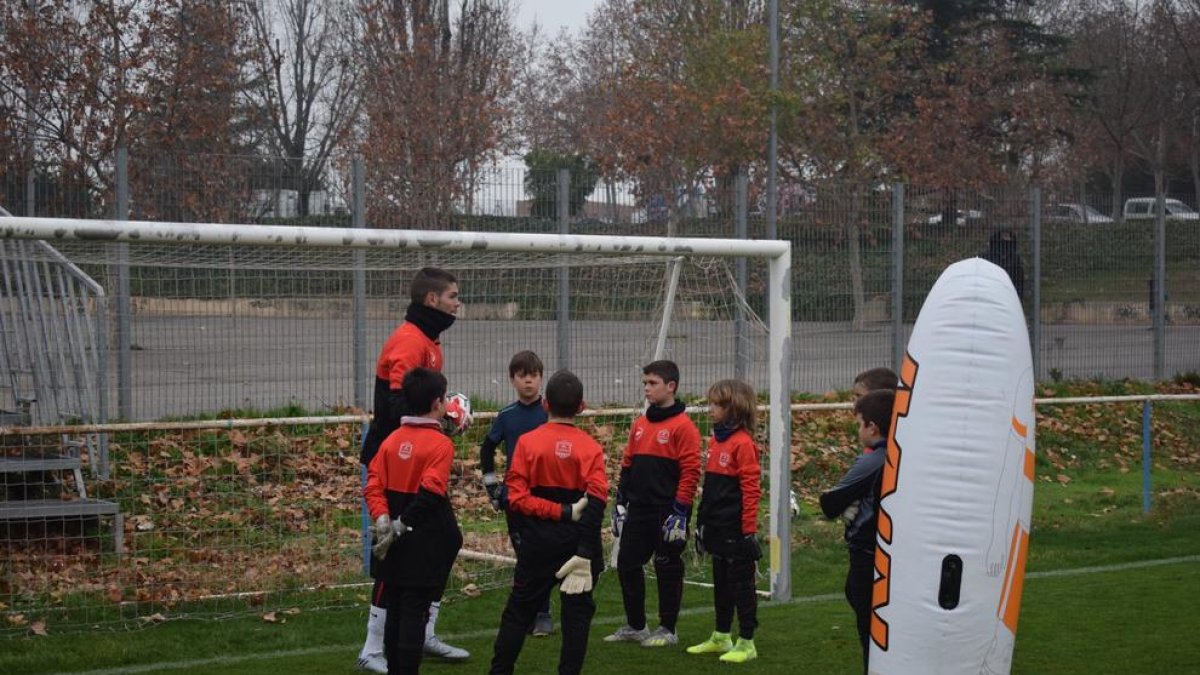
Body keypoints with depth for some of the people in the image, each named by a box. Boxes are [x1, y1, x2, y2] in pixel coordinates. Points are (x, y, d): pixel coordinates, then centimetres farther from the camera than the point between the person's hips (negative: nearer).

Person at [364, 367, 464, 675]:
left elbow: (373, 485, 0)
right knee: (415, 612, -3)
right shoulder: (440, 444, -13)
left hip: (395, 544, 6)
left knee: (395, 609, 14)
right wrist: (401, 525, -17)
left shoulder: (392, 440, 5)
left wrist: (383, 519, -8)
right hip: (426, 545, -6)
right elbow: (430, 492, -21)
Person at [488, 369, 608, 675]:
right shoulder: (590, 447, -6)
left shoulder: (527, 442, -4)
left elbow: (517, 498, -12)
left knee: (519, 610, 12)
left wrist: (557, 512, -13)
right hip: (577, 542, -1)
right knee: (577, 613, 8)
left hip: (537, 543, 1)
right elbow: (596, 500, -16)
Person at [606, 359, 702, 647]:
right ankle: (635, 626, 22)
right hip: (638, 511, 7)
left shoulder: (683, 426, -10)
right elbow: (628, 465, 17)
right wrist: (620, 502, 12)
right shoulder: (639, 426, 12)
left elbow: (690, 472, -14)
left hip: (666, 512, -7)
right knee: (627, 564, 10)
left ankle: (667, 630, 13)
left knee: (668, 569, 2)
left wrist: (679, 512, -17)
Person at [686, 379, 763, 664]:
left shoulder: (743, 443, -16)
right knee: (721, 584, 17)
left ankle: (746, 643, 9)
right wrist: (703, 520, 16)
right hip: (716, 528, 8)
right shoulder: (715, 441, 10)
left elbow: (751, 490, -17)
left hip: (736, 530, -8)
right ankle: (721, 638, 28)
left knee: (741, 585, 1)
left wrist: (749, 530, -17)